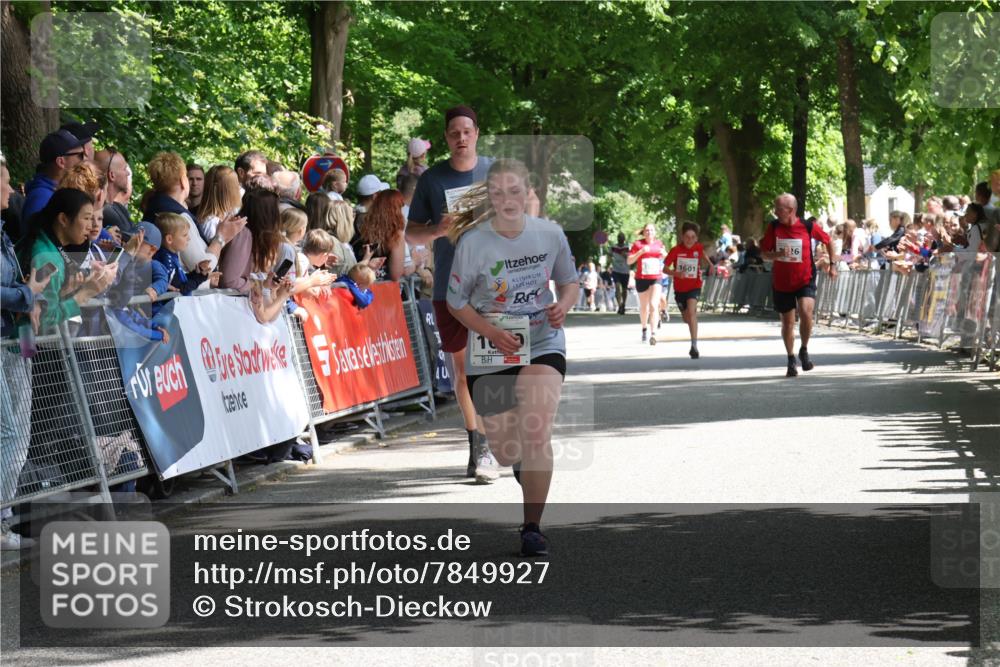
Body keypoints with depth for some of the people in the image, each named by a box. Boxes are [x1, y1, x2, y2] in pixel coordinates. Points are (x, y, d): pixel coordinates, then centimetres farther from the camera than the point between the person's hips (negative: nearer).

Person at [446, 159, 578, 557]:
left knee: (536, 436, -21)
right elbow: (456, 302, -3)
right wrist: (491, 331, -18)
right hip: (489, 353, 0)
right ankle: (524, 464, 50)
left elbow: (569, 283, 9)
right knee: (505, 453, 9)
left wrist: (562, 306, -13)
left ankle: (532, 529, -8)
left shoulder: (550, 234, -7)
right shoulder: (472, 242, -13)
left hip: (542, 345, 0)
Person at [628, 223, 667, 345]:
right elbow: (629, 261, -5)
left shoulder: (659, 244, 6)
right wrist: (641, 252, -18)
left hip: (656, 278, 0)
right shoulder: (638, 244, -2)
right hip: (642, 279, 0)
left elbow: (666, 259, 21)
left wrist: (664, 253, -3)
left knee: (654, 305, -14)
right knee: (644, 306, 14)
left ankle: (653, 334, -20)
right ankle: (644, 329, 36)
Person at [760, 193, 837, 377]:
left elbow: (828, 241, 7)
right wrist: (779, 254, -20)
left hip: (805, 280, -2)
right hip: (782, 282, 2)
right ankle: (791, 360, 26)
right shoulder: (774, 227, -4)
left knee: (806, 312, -24)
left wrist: (833, 264, 3)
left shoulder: (808, 227, -9)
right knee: (787, 322, 9)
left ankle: (804, 350, 0)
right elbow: (765, 253, 0)